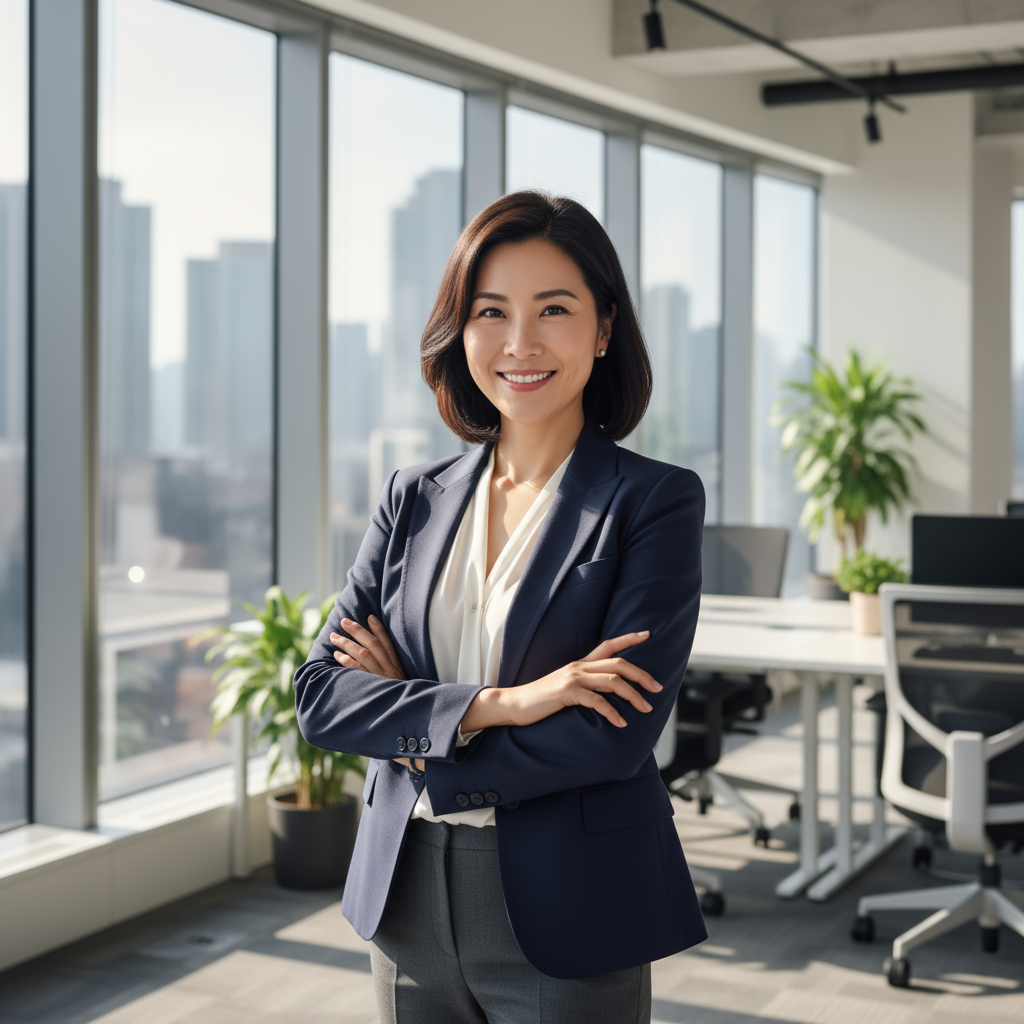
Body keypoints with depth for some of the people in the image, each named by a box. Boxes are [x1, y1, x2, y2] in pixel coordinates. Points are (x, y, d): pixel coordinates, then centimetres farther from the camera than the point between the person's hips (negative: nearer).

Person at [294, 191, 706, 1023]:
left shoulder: (656, 502, -8)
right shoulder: (415, 499, 6)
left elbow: (615, 734, -17)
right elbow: (320, 693, -3)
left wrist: (420, 739, -8)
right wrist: (495, 704, -18)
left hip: (567, 926, -4)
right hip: (409, 910, 4)